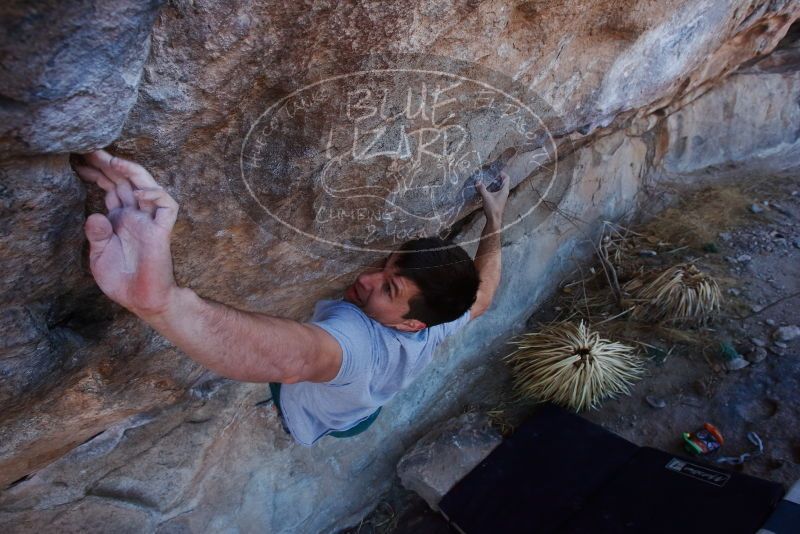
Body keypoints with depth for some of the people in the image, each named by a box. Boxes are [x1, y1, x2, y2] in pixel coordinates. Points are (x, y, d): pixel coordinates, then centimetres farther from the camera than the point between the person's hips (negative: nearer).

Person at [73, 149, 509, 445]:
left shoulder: (356, 336, -56)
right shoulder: (440, 325, -33)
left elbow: (293, 357, -80)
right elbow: (481, 292, -10)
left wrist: (159, 299, -97)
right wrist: (495, 221, 1)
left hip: (312, 422, -5)